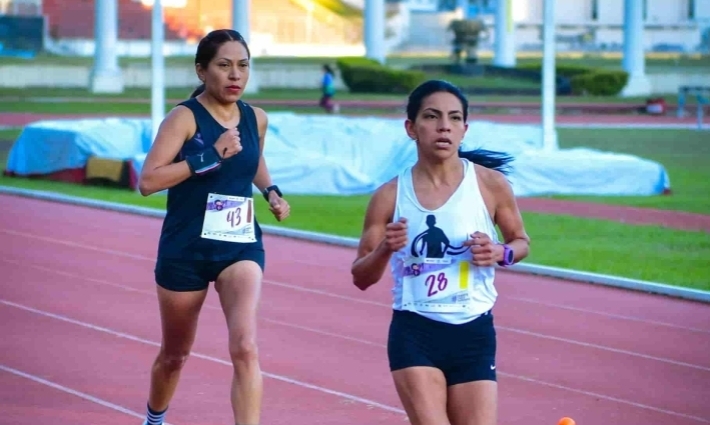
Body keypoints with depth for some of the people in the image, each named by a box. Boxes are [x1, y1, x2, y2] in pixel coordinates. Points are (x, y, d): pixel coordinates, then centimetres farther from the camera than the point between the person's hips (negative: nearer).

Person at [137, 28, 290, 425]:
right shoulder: (186, 117, -13)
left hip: (241, 247, 3)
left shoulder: (256, 119, 3)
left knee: (245, 348, -20)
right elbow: (148, 180, -24)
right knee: (175, 354, 17)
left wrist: (272, 192, 7)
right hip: (186, 248, -2)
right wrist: (210, 156, -28)